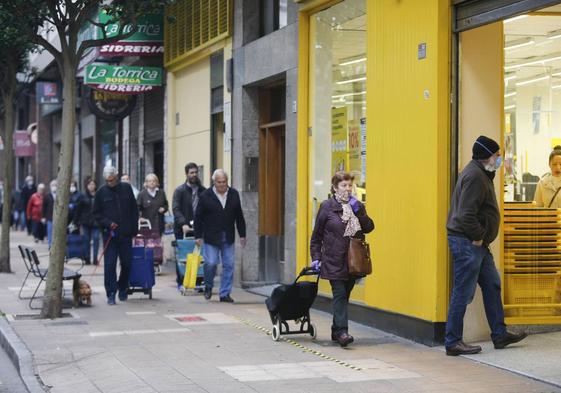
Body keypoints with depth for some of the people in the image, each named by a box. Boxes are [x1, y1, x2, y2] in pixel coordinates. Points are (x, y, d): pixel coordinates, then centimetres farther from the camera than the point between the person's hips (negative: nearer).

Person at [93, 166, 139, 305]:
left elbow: (134, 210, 10)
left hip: (126, 234, 2)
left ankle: (123, 289, 25)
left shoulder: (126, 188, 6)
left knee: (127, 263, 6)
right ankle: (111, 294, -2)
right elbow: (96, 213, 5)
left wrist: (134, 229, 5)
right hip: (110, 234, -1)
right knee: (110, 265, -6)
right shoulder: (101, 192, 2)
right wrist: (108, 223, -11)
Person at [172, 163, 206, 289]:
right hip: (182, 230, -2)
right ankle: (181, 282, 8)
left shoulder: (203, 191, 11)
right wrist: (183, 224, -22)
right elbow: (176, 209, -9)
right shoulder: (180, 191, 1)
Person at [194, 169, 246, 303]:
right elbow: (198, 217, -2)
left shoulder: (234, 194, 6)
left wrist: (242, 235, 10)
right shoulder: (205, 196, -5)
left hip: (228, 237, 3)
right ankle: (208, 286, 20)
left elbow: (239, 216, 11)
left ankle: (225, 294, 10)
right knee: (211, 263, -8)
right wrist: (198, 236, -5)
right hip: (211, 237, -3)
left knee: (229, 265, 1)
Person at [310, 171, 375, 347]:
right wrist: (316, 257, -3)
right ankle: (342, 332, -17)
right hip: (334, 261, -4)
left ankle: (336, 331, 20)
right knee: (340, 294, -12)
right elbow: (317, 235, 2)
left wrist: (358, 211, -11)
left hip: (353, 261, 4)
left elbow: (369, 227, 0)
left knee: (344, 295, 10)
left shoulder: (357, 205, 10)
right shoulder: (327, 206, -2)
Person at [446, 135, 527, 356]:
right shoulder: (475, 176, -18)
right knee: (463, 293, -5)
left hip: (477, 243, 11)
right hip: (467, 242, -11)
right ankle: (453, 342, 1)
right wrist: (478, 237, -17)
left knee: (492, 285, 16)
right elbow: (466, 215, -26)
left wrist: (481, 238, 14)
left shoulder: (481, 174, 16)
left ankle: (500, 335, 24)